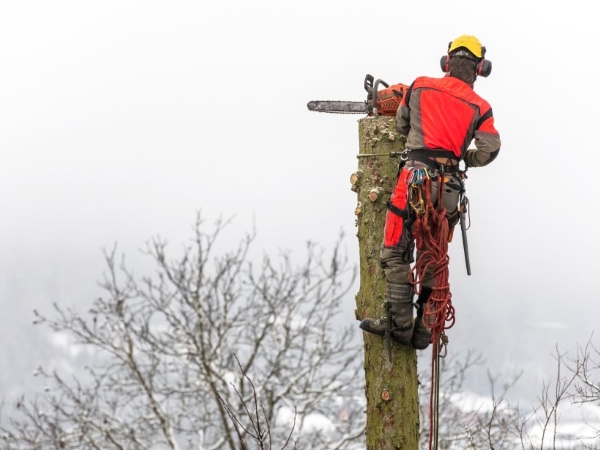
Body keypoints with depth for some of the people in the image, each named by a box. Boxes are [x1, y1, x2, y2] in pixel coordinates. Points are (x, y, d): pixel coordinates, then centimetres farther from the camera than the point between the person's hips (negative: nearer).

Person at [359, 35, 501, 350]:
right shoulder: (479, 107, 7)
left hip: (416, 175, -3)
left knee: (396, 253, 1)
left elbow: (402, 126, 20)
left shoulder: (420, 87, 6)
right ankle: (423, 330, 10)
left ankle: (399, 323, -7)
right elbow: (489, 150, -1)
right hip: (449, 187, 3)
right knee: (433, 261, 12)